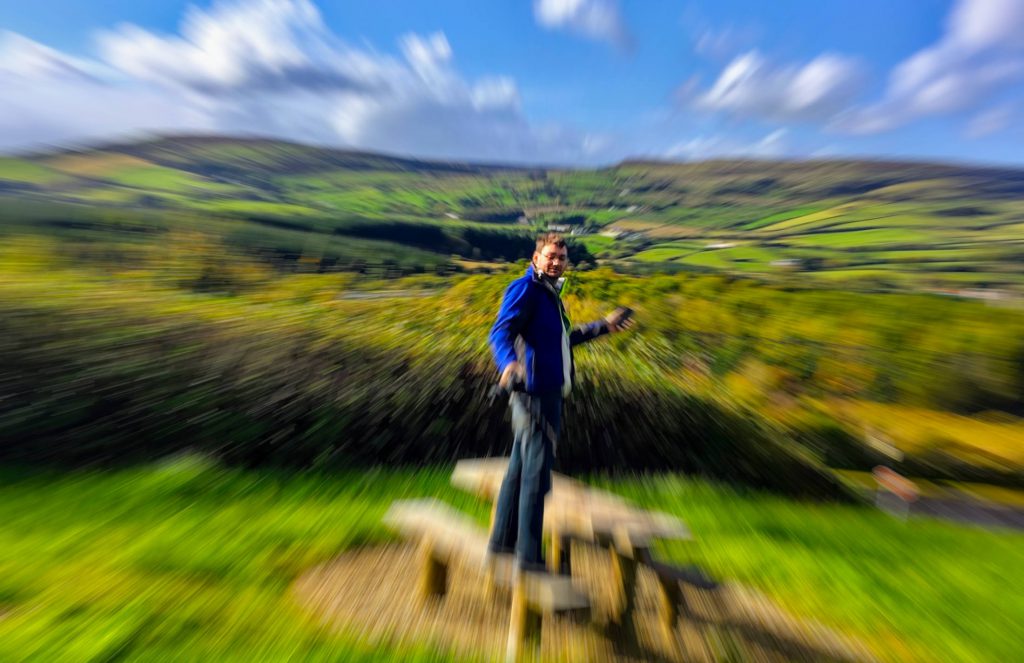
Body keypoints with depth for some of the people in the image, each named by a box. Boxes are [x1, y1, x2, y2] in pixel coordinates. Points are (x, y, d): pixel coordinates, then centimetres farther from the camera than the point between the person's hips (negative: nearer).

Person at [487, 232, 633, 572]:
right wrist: (508, 362, -43)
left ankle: (502, 540, 37)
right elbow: (501, 331, -21)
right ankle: (529, 554, 23)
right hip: (536, 392, -10)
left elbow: (562, 338, 28)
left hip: (546, 391, 10)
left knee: (520, 469, 18)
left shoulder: (549, 292, 20)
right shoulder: (526, 288, -8)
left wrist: (604, 326, 33)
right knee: (536, 474, 2)